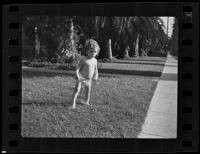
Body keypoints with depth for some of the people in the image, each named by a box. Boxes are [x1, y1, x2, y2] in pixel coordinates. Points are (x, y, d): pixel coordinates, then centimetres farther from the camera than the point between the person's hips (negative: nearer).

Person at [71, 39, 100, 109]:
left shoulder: (95, 60, 3)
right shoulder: (84, 59, -14)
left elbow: (96, 70, 13)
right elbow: (78, 68, -15)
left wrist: (95, 76, -4)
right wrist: (77, 75, -29)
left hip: (88, 79, 6)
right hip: (81, 78, -6)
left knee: (88, 91, 15)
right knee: (77, 90, -14)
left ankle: (86, 101, 33)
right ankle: (73, 102, -16)